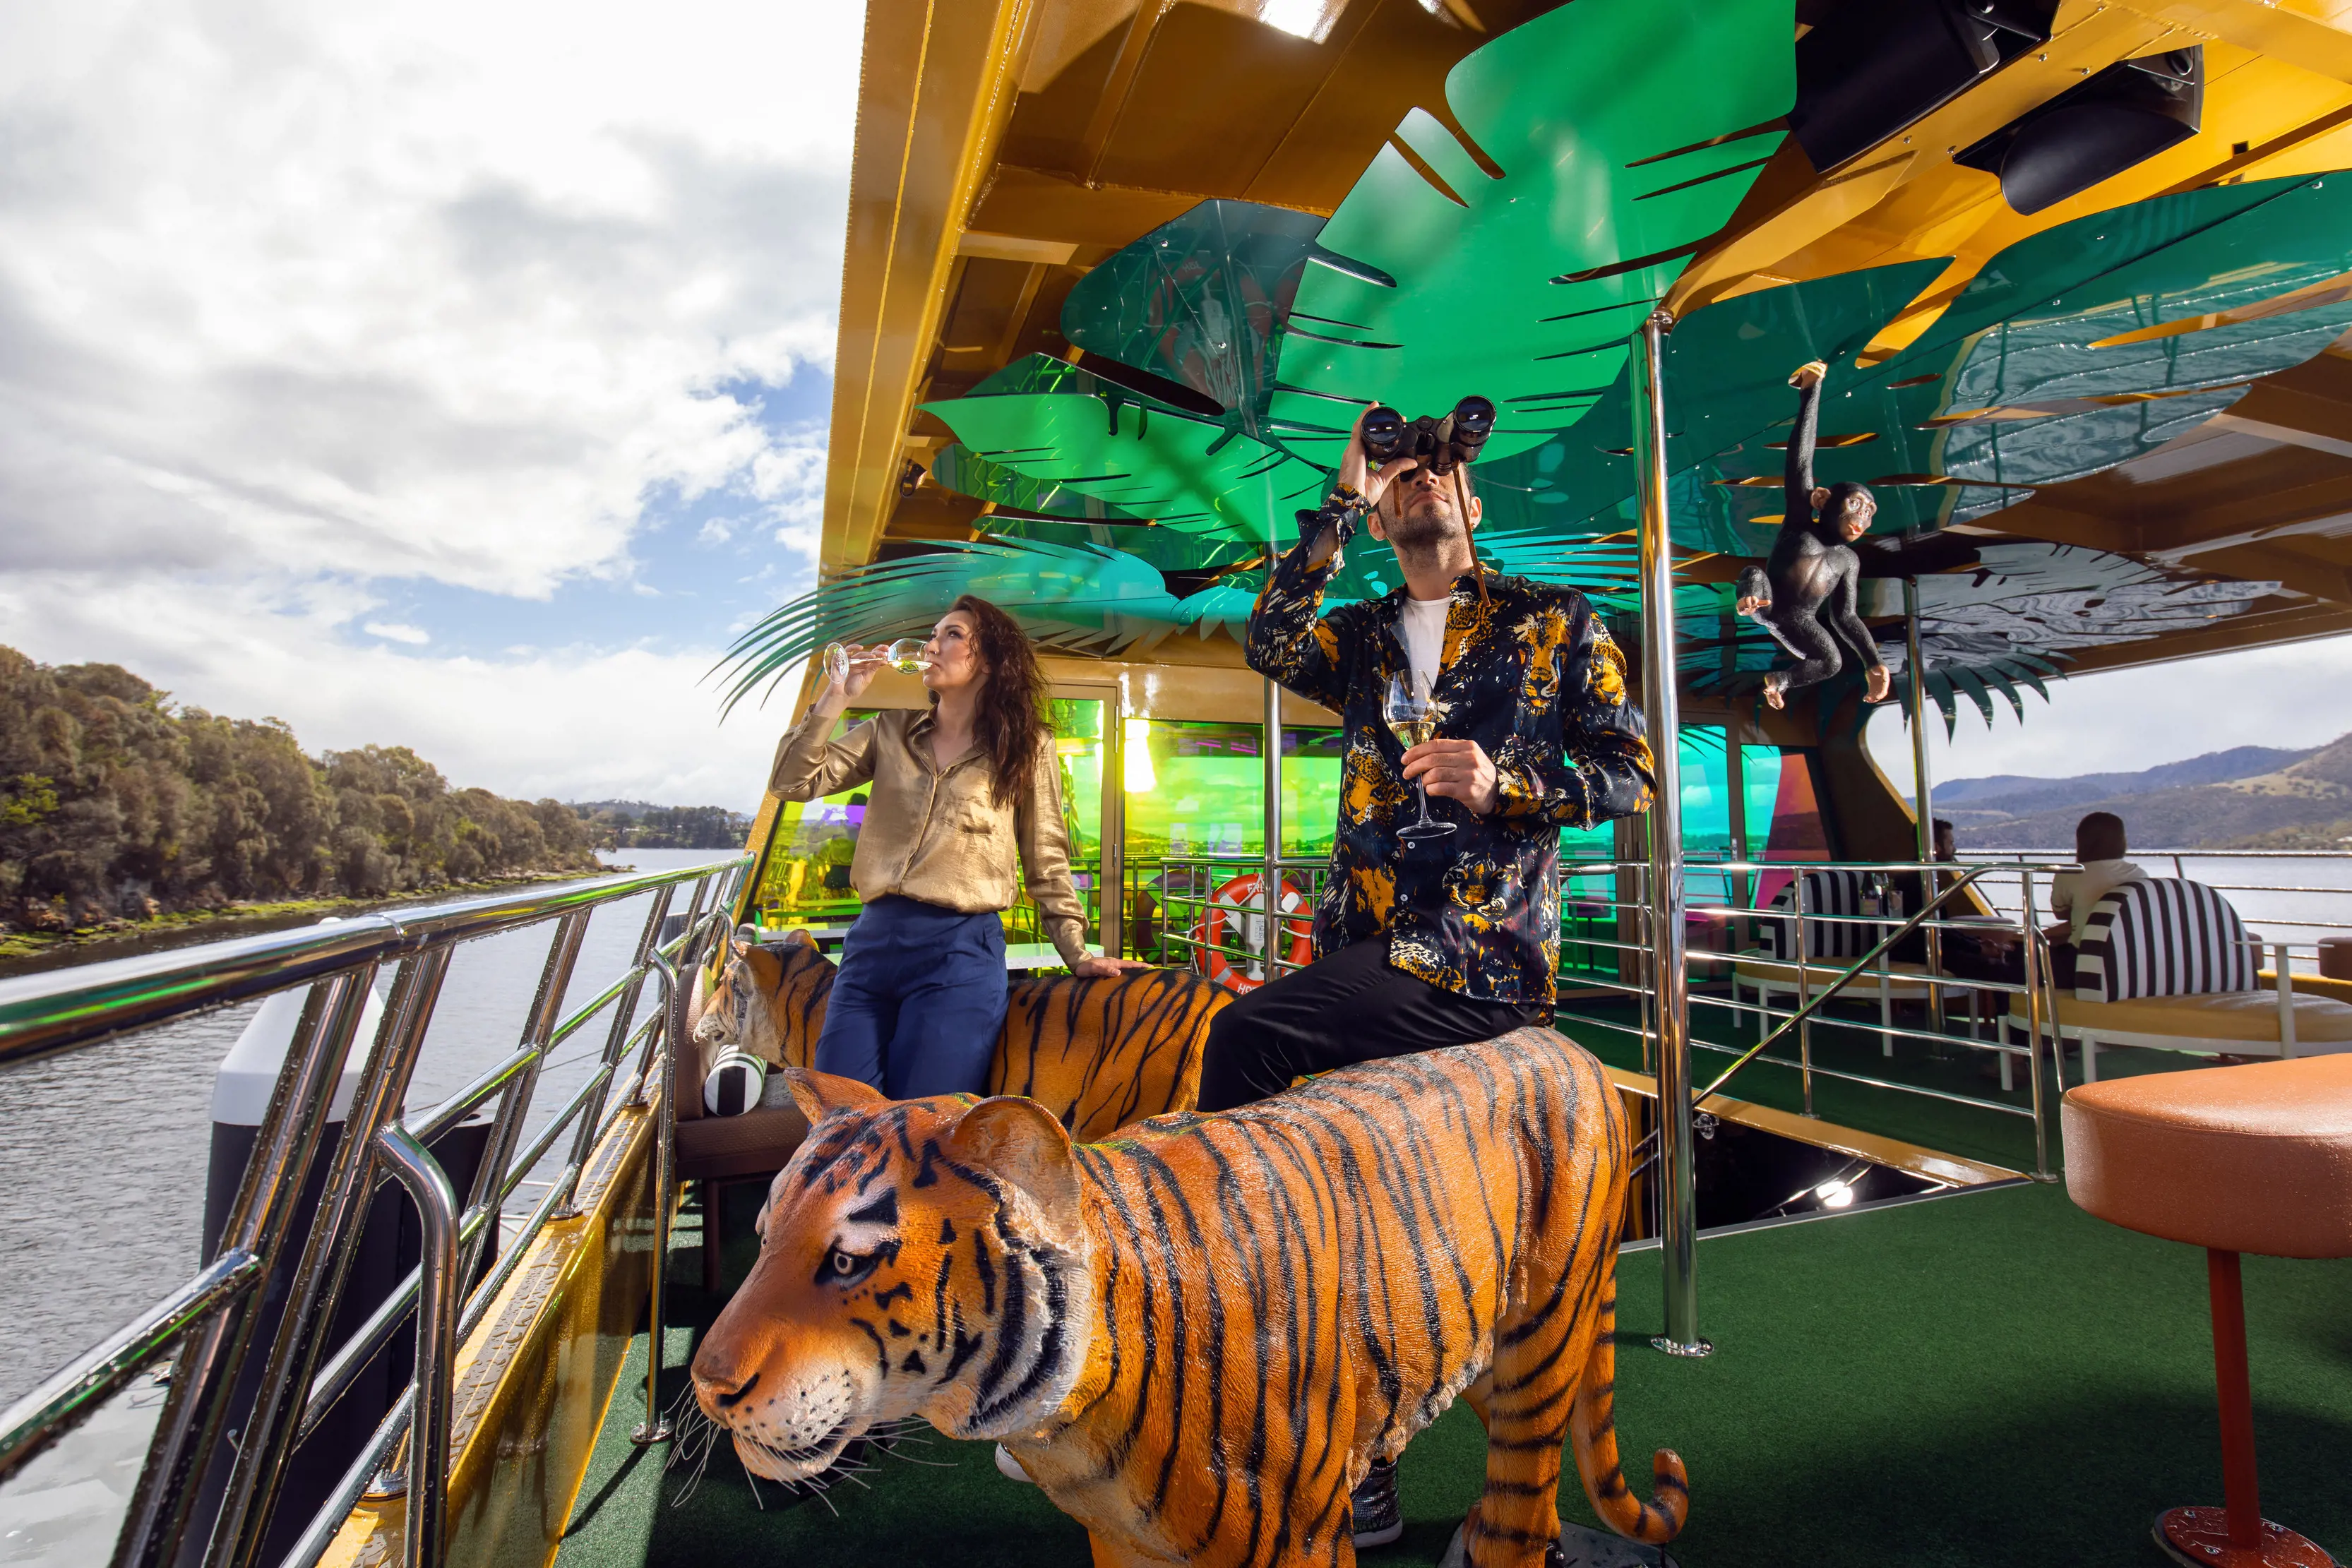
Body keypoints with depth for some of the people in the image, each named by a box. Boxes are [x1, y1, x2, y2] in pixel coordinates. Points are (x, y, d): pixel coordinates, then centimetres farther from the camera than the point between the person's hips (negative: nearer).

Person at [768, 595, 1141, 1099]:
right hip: (872, 940, 4)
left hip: (961, 950, -4)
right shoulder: (890, 732, 13)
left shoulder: (1027, 749, 4)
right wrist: (836, 697, -2)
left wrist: (1078, 956, 2)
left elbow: (1047, 862, 6)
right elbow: (792, 782, 5)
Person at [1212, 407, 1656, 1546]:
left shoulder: (1556, 622, 9)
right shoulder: (1362, 638, 19)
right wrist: (1341, 501, 0)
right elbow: (1268, 644, -2)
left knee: (1248, 1036, -25)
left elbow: (1633, 775, 5)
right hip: (1365, 947, 5)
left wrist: (1507, 787, -13)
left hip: (1481, 954, -5)